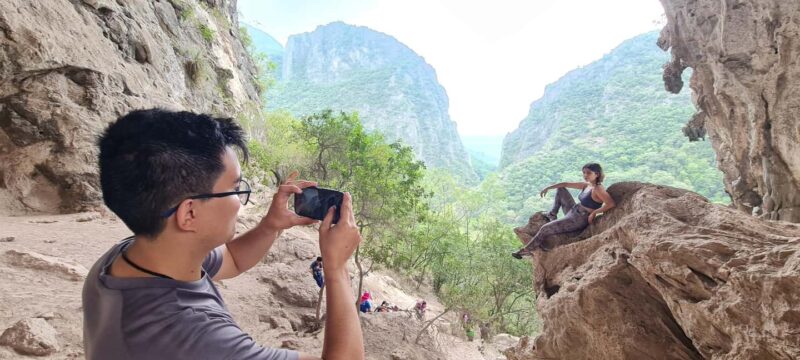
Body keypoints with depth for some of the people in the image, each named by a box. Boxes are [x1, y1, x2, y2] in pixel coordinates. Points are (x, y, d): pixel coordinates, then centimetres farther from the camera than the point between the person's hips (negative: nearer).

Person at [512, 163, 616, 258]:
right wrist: (548, 188, 8)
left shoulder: (598, 189, -20)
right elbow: (565, 184, 13)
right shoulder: (586, 185, 6)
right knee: (560, 189, 20)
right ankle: (552, 215, 20)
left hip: (580, 221, -10)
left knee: (545, 228, -14)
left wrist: (593, 213, -28)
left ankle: (527, 250, 0)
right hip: (573, 212, 10)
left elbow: (611, 203, -32)